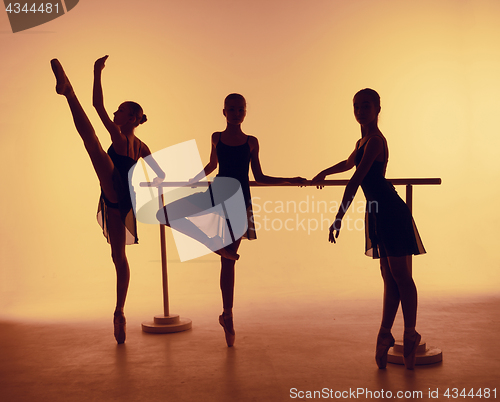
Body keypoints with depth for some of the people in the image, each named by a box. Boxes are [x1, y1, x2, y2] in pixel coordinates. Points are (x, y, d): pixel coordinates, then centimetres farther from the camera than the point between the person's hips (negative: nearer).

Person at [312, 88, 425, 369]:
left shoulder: (375, 141, -12)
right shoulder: (364, 141, 19)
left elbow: (356, 181, -20)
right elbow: (349, 163, 41)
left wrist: (339, 217, -23)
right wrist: (324, 173, 57)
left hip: (391, 213, -10)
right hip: (379, 213, 10)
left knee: (401, 275, -5)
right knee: (389, 277, 10)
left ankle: (411, 335, 3)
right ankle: (385, 333, 14)